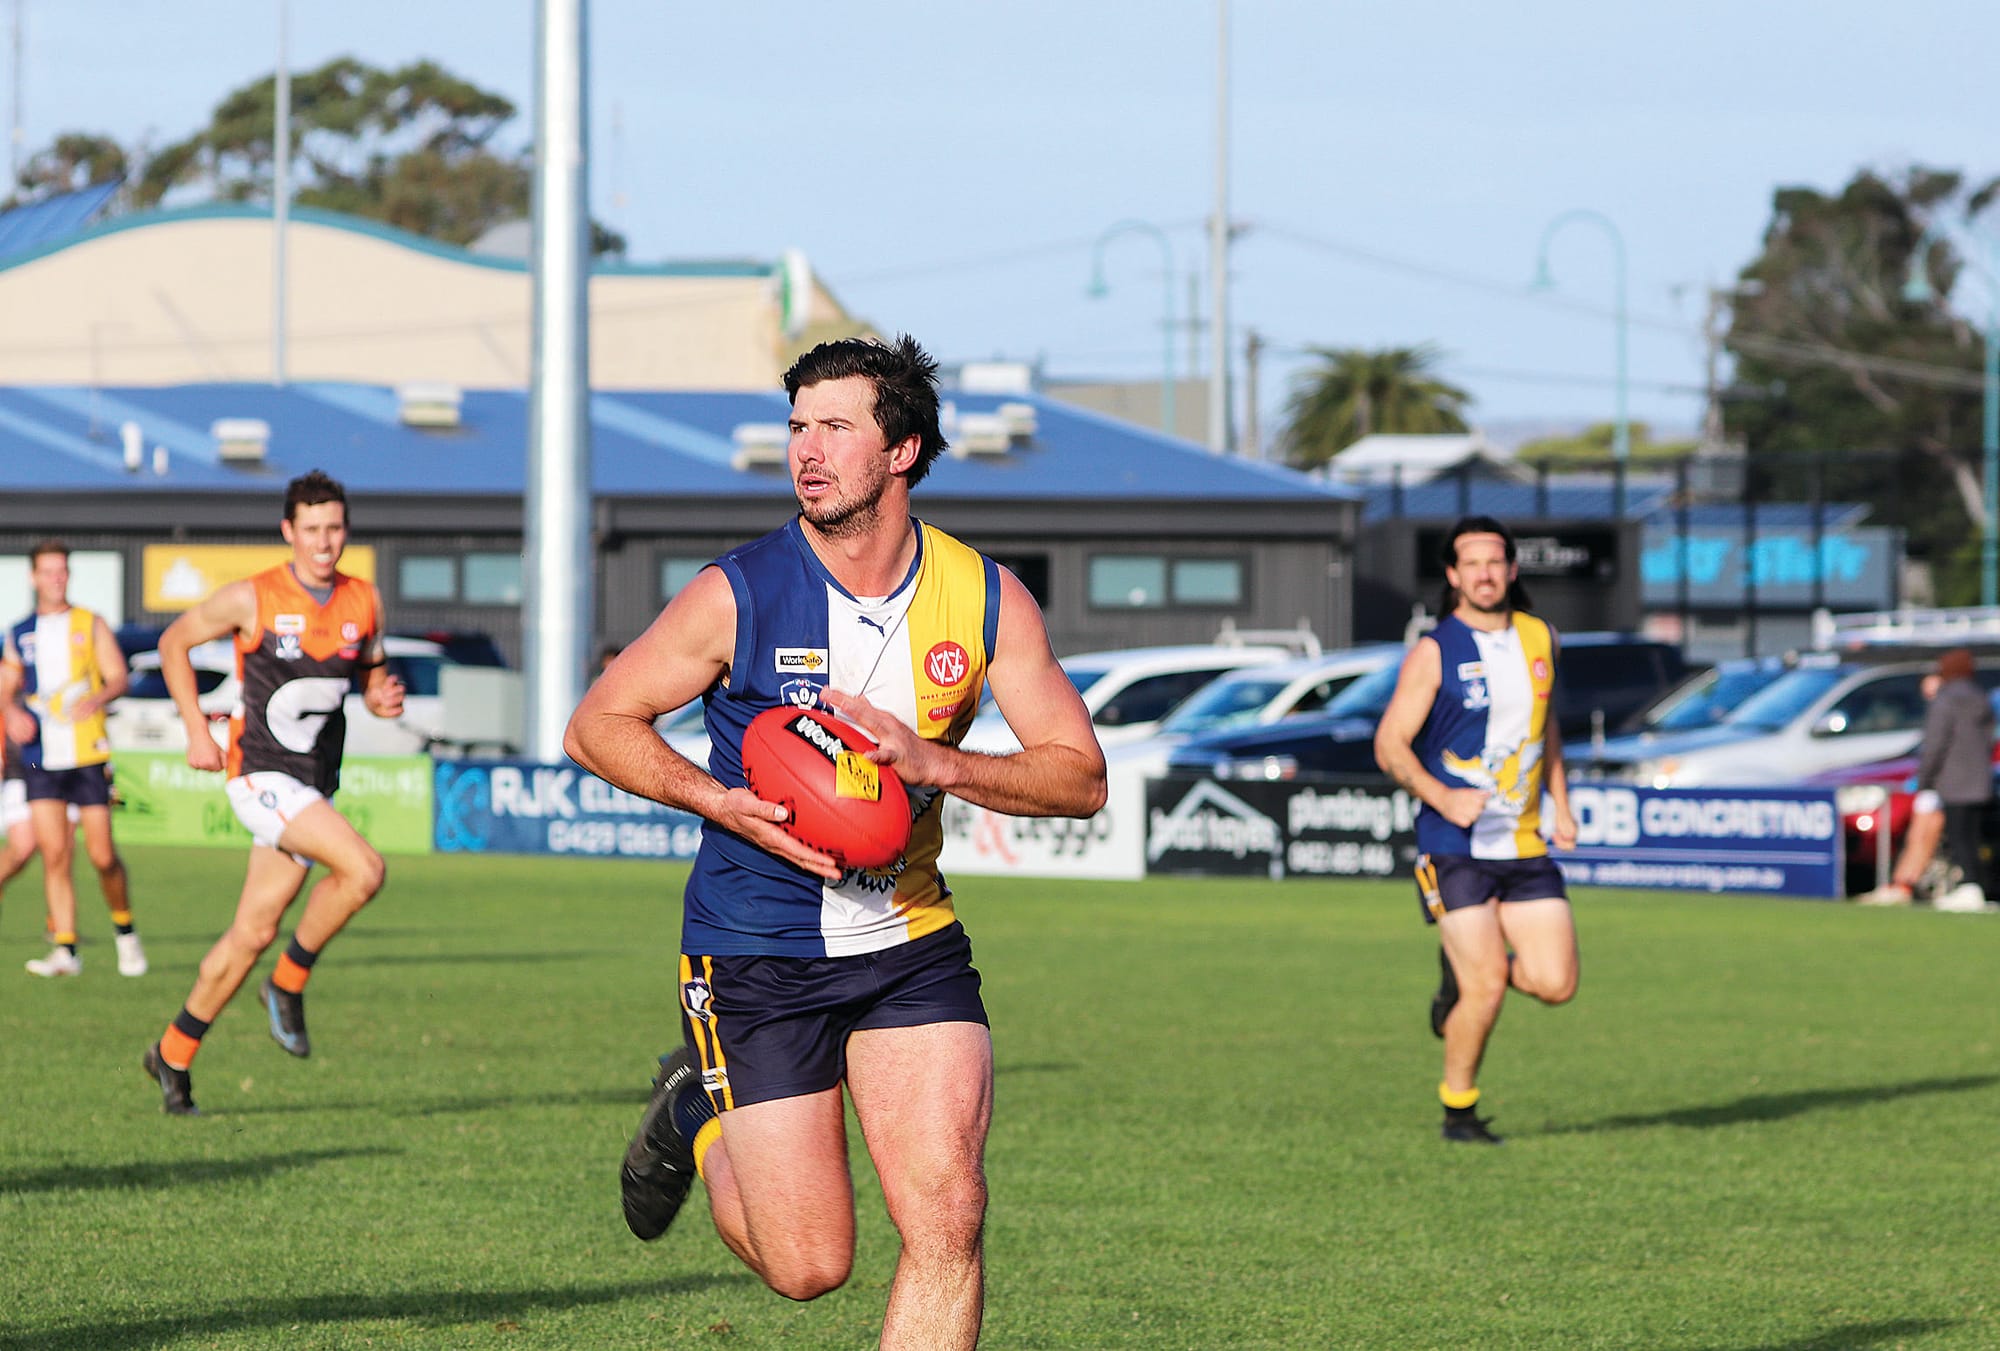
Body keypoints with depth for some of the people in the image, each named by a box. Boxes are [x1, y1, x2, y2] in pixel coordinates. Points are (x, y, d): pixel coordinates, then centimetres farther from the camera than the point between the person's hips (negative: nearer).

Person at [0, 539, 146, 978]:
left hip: (88, 756, -2)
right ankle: (64, 950, -5)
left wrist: (97, 699, -23)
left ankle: (125, 931, 19)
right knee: (53, 852, -8)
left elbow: (119, 677, -1)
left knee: (102, 855, -4)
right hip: (41, 759, 2)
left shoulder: (91, 625, 6)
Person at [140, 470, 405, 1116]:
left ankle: (173, 1056, 22)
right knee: (363, 869, -25)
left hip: (315, 787, 6)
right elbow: (174, 642, 4)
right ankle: (289, 984, -3)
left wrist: (383, 698, -6)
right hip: (262, 775, -6)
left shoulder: (364, 602, 4)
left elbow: (371, 673, 18)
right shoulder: (252, 599, -9)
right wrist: (196, 729, -3)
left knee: (253, 933, 8)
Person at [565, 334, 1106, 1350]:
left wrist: (932, 760, -21)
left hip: (911, 947, 2)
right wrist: (721, 802, -19)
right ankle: (696, 1116, 30)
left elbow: (1079, 776, -4)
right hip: (755, 956, -2)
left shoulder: (985, 598, -4)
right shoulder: (737, 594, -11)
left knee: (948, 1220, -14)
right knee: (807, 1266, -1)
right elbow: (597, 725, -3)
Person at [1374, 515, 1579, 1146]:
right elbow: (1390, 744, -8)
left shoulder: (1541, 640, 10)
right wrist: (1441, 797, -23)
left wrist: (1561, 805, 20)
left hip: (1526, 846, 5)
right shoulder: (1434, 652, -6)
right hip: (1456, 849, -5)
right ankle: (1459, 1110, 10)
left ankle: (1464, 972, 25)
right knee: (1485, 990, -12)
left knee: (1555, 983, -6)